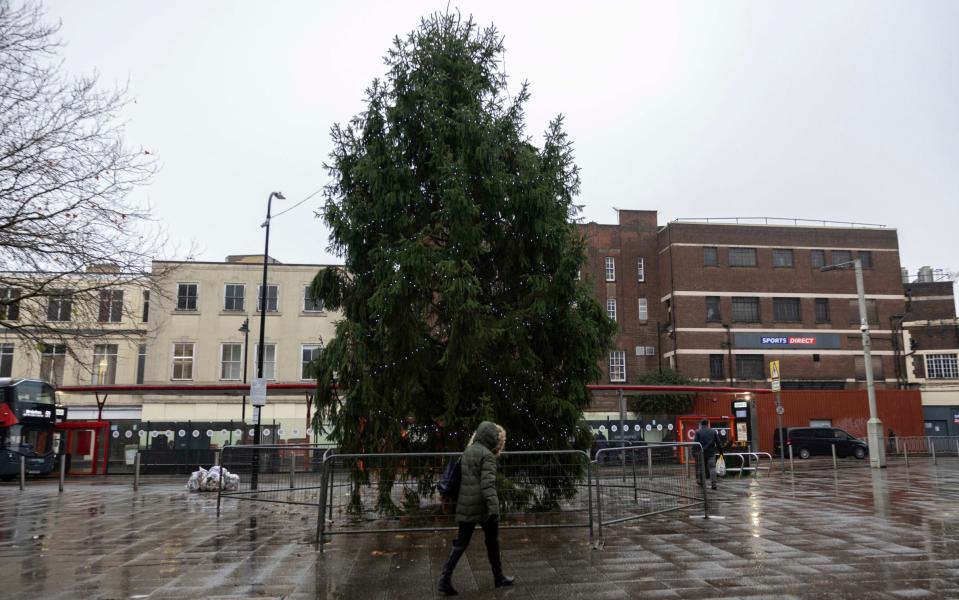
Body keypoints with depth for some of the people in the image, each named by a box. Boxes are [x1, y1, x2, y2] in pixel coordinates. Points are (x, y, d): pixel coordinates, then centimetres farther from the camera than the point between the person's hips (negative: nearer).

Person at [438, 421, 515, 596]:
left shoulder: (468, 452, 12)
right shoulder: (487, 455, -13)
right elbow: (488, 483, -24)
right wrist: (494, 507, -30)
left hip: (465, 505, 7)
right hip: (482, 505, -7)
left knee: (461, 542, 8)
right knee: (492, 540, 12)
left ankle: (446, 579, -2)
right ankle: (498, 577, 26)